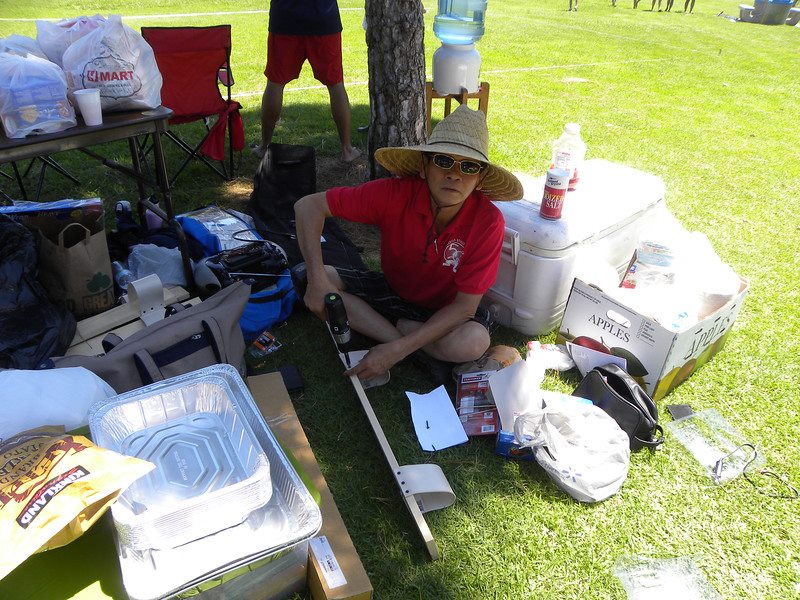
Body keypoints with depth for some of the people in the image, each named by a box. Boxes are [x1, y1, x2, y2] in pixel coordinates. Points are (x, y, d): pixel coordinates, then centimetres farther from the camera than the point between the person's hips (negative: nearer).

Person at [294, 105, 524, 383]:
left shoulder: (488, 222, -27)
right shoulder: (397, 193, -25)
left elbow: (465, 305, -24)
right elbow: (309, 205, -21)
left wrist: (398, 349, -32)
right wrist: (317, 279, -34)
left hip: (446, 311, -2)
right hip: (392, 291, 3)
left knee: (474, 342, -35)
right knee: (314, 279, -21)